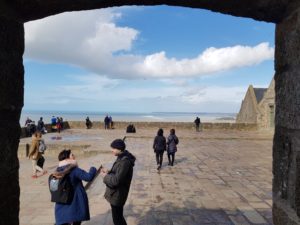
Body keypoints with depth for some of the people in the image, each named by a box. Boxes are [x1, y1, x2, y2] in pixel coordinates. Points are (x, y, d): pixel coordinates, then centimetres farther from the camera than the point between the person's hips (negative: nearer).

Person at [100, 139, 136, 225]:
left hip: (117, 195, -10)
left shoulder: (124, 161, -28)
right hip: (116, 193, 10)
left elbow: (116, 180, -28)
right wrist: (108, 172, 0)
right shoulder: (122, 158, 4)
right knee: (118, 216, 25)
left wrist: (105, 176, -14)